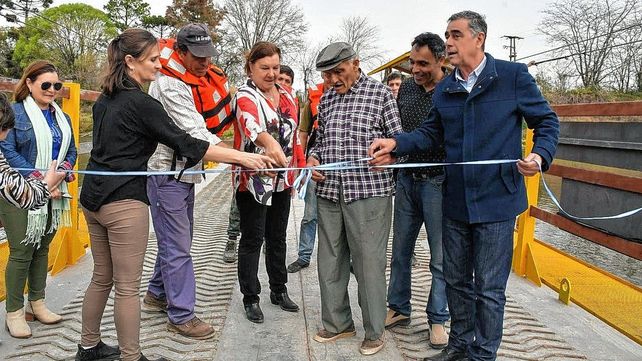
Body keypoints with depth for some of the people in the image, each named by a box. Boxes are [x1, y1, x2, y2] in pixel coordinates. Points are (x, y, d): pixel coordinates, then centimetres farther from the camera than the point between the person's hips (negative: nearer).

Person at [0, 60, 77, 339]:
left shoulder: (62, 117, 13)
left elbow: (71, 150, 15)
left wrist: (64, 168, -8)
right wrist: (40, 181, -21)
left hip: (53, 194, 6)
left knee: (42, 248, 14)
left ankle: (36, 304, 26)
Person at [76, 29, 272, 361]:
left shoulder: (105, 100, 12)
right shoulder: (140, 103, -14)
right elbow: (186, 143, -17)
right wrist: (242, 157, -17)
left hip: (93, 198, 9)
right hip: (124, 202, -9)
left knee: (102, 278, 19)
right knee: (127, 287, 0)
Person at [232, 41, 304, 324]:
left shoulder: (286, 96, 10)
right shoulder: (245, 96, -11)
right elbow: (250, 122, -34)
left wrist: (301, 166, 10)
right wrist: (269, 142, -54)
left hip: (283, 180, 6)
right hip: (253, 180, -6)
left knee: (277, 237, 16)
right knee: (253, 239, 2)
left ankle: (279, 290, 30)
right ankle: (250, 298, 15)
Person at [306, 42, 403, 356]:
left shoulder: (380, 92, 1)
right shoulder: (326, 99, 16)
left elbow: (398, 138, 2)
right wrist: (313, 158, 4)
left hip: (368, 191, -5)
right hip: (328, 191, 6)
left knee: (369, 263, 1)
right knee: (329, 261, 12)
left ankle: (374, 331, 17)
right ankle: (337, 323, 29)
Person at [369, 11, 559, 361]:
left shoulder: (513, 76, -6)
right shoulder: (444, 89, 7)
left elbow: (547, 121, 0)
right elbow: (431, 133, 12)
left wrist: (541, 154, -19)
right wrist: (397, 143, -5)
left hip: (496, 200, -5)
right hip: (455, 201, 5)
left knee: (489, 288, 4)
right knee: (456, 280, 17)